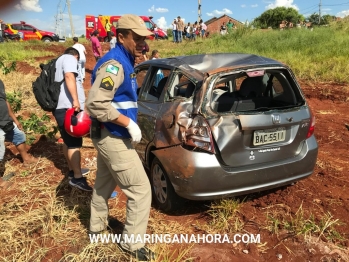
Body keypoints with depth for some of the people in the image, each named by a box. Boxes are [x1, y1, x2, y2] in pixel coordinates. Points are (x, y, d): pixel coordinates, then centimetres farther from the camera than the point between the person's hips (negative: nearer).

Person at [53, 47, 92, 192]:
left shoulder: (59, 61, 27)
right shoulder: (69, 58, -2)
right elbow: (69, 77, -22)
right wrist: (75, 100, -29)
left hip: (61, 107, 11)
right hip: (68, 108, -11)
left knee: (68, 141, 17)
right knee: (75, 143, -9)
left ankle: (73, 170, 28)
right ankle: (77, 178, -6)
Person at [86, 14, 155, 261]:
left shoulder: (123, 61, 11)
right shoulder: (114, 64, -20)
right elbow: (96, 104, -29)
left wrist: (128, 123, 13)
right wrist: (129, 123, -23)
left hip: (109, 136, 10)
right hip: (114, 139, -10)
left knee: (104, 183, 24)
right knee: (141, 190, -2)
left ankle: (97, 225, 44)